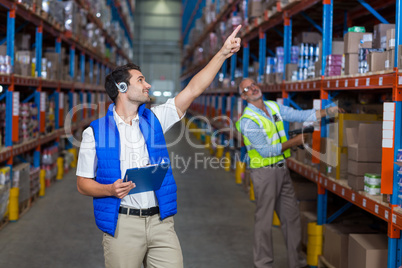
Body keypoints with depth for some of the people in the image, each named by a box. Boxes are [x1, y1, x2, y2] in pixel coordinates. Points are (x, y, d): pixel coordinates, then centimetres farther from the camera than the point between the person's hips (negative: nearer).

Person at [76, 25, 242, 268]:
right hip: (123, 224, -3)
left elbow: (194, 89, 6)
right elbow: (83, 183, 3)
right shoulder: (95, 131, 1)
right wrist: (110, 189, -17)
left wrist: (223, 53, 1)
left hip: (161, 222, 3)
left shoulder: (154, 119, 10)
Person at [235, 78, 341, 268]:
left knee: (291, 217, 13)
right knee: (264, 220, 0)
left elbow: (300, 115, 8)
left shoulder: (274, 107, 7)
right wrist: (295, 142, -15)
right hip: (264, 172, -7)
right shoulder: (248, 121, -15)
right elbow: (266, 151, -18)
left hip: (282, 169, 7)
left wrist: (326, 112, -2)